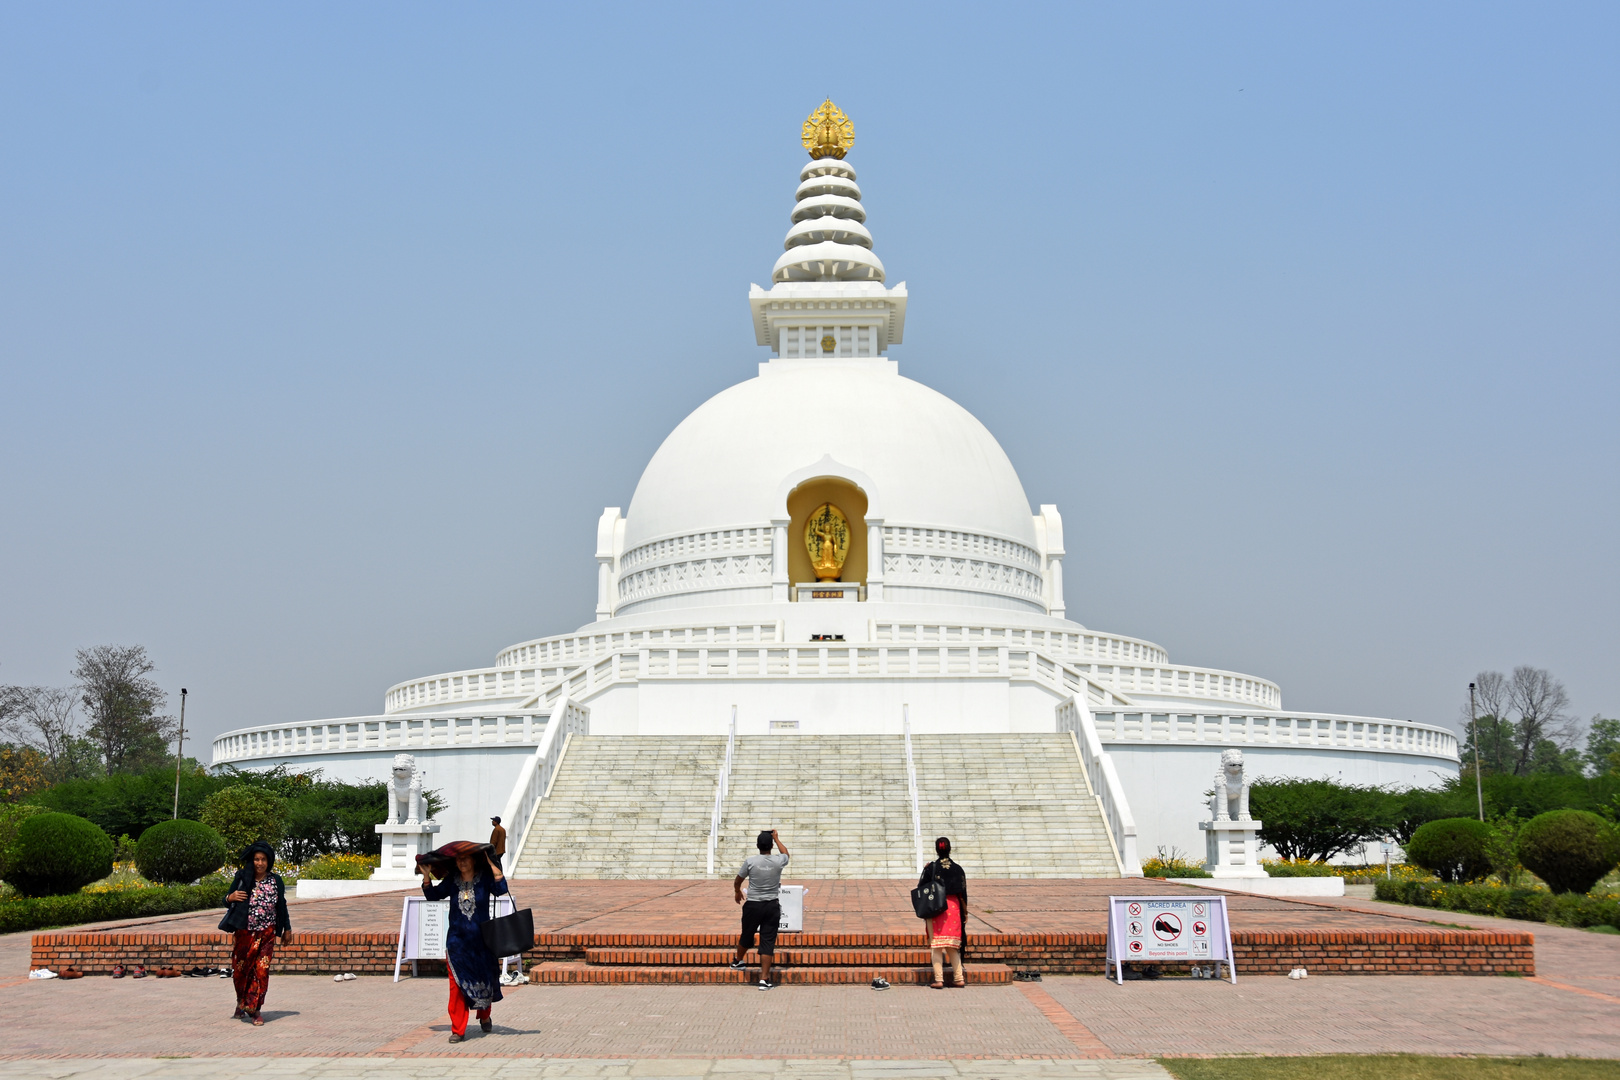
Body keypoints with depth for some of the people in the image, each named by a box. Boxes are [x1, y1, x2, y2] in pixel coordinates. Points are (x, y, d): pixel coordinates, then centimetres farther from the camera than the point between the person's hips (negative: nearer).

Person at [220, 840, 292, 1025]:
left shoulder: (275, 880, 1)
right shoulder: (242, 878, -2)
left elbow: (281, 905, 10)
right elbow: (226, 901, 3)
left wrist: (287, 929, 13)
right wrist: (230, 897, -20)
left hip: (266, 933, 0)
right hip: (244, 932, 0)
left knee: (261, 970, -5)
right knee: (240, 969, 7)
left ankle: (254, 1010, 2)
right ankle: (242, 1003, 30)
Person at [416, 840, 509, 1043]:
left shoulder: (485, 878, -4)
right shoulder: (451, 881, 4)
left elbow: (501, 889, -19)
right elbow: (433, 895, 8)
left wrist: (491, 864, -19)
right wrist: (426, 876, -5)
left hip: (481, 939, -1)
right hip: (457, 940, 1)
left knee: (484, 979, 13)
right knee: (457, 984, -6)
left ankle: (484, 1017, 39)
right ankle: (458, 1030, 0)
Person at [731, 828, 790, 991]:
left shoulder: (750, 861, -9)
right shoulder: (778, 861, -7)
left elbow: (737, 882, 7)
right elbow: (786, 854, 20)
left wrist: (738, 892, 27)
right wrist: (777, 839, 31)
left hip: (753, 906, 0)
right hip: (772, 906, 0)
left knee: (746, 935, 20)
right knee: (768, 942, 0)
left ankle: (738, 961, 46)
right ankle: (764, 979, -3)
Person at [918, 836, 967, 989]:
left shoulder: (931, 868, -7)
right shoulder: (957, 869, -1)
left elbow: (920, 888, -5)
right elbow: (962, 893, 1)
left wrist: (924, 871, 8)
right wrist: (965, 913, 11)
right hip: (953, 908, 2)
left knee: (936, 946, 2)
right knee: (952, 946, 14)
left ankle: (938, 980, -1)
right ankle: (958, 978, 14)